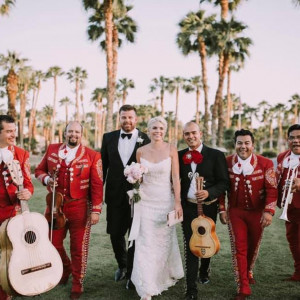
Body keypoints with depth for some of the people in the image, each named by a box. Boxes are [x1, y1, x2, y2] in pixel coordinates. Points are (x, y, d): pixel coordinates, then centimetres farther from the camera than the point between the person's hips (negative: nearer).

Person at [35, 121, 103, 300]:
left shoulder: (92, 156, -6)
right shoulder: (52, 150, 6)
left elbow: (97, 185, -8)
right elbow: (39, 170, 15)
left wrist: (96, 210, -12)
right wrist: (46, 178, -8)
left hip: (80, 209, -3)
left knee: (78, 248, 6)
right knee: (53, 243, 14)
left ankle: (77, 284, 26)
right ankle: (66, 268, 45)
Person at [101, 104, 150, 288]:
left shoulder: (146, 140, -4)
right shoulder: (109, 138, 5)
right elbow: (103, 166, 8)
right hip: (115, 195, 3)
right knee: (115, 234, 13)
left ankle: (132, 274, 22)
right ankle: (122, 265, 39)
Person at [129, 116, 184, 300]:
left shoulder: (171, 150, -4)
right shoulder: (141, 151, 3)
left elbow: (175, 178, -6)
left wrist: (178, 202, -11)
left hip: (166, 201, -1)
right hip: (146, 201, 1)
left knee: (164, 241, 13)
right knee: (146, 243, -1)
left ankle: (166, 276, 41)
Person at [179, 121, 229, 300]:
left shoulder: (216, 155, -7)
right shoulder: (180, 156, 1)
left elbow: (224, 182, -9)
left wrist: (209, 193, -25)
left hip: (208, 207, 0)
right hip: (188, 207, 1)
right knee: (190, 246, -2)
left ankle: (204, 270, 49)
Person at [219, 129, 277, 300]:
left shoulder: (265, 163, -10)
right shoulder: (226, 162, -5)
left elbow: (272, 189, -10)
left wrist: (269, 211, -19)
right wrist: (222, 209, -2)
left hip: (257, 212, 1)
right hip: (235, 212, 0)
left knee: (253, 246, 18)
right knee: (239, 248, -1)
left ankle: (248, 272, 47)